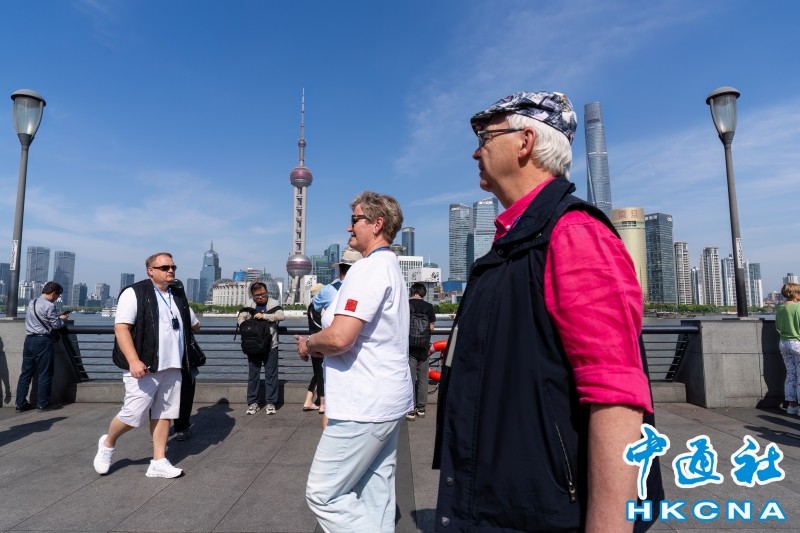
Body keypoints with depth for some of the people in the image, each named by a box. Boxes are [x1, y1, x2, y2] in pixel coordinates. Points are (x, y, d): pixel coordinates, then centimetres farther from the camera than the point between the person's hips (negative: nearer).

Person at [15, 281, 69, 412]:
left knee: (26, 372, 11)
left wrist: (56, 316, 18)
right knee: (45, 373, 0)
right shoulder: (49, 306, -14)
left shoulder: (31, 303, 14)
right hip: (42, 341, -8)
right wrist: (62, 318, 7)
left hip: (29, 340, 9)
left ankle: (21, 403, 14)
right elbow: (56, 325, -12)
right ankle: (43, 404, 5)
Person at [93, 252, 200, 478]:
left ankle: (159, 463, 18)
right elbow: (121, 328, -15)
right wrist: (133, 361, -22)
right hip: (144, 368, -6)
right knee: (133, 415, -1)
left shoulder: (179, 297, 14)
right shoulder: (134, 293, -6)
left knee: (164, 414, 9)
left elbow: (195, 324, 30)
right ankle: (107, 444, 29)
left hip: (172, 367, 6)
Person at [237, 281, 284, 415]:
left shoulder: (274, 303, -2)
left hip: (270, 346, -2)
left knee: (271, 374, 3)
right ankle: (253, 403, 20)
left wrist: (264, 316, -23)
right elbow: (240, 318, -3)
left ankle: (271, 403, 12)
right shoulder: (249, 305, 7)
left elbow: (281, 316, -17)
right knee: (253, 374, 9)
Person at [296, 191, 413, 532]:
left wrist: (309, 343, -5)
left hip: (365, 405, -10)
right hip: (388, 400, 10)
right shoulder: (391, 268, 16)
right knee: (375, 497, 16)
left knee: (323, 494, 1)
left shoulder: (368, 268, -16)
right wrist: (321, 345, 9)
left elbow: (340, 337, -26)